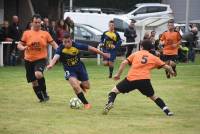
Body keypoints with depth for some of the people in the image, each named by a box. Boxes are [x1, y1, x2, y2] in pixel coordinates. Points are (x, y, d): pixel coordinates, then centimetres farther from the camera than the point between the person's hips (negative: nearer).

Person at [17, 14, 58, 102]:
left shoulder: (45, 34, 3)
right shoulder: (27, 33, 2)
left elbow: (53, 44, 6)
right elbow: (19, 45, 4)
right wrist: (23, 47, -19)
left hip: (41, 59, -2)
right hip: (29, 60, 2)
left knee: (38, 74, -31)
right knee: (34, 82, 8)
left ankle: (44, 93, -11)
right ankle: (41, 98, 29)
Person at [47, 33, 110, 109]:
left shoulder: (76, 46, -17)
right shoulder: (61, 49, -22)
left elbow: (90, 48, -7)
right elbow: (56, 57, -40)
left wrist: (102, 54, 1)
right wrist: (51, 64, -62)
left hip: (79, 67, 3)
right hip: (69, 70, -3)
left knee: (86, 86, 8)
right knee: (75, 86, -24)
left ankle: (80, 85, 48)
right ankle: (86, 104, -9)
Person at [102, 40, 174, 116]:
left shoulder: (135, 54, 18)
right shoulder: (153, 58, 19)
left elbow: (124, 63, 6)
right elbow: (166, 67, 19)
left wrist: (118, 74, 11)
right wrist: (172, 72, 39)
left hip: (131, 79, -1)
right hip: (145, 80, 1)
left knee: (115, 90, 13)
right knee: (153, 97, 21)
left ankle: (110, 102, -14)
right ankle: (166, 110, 8)